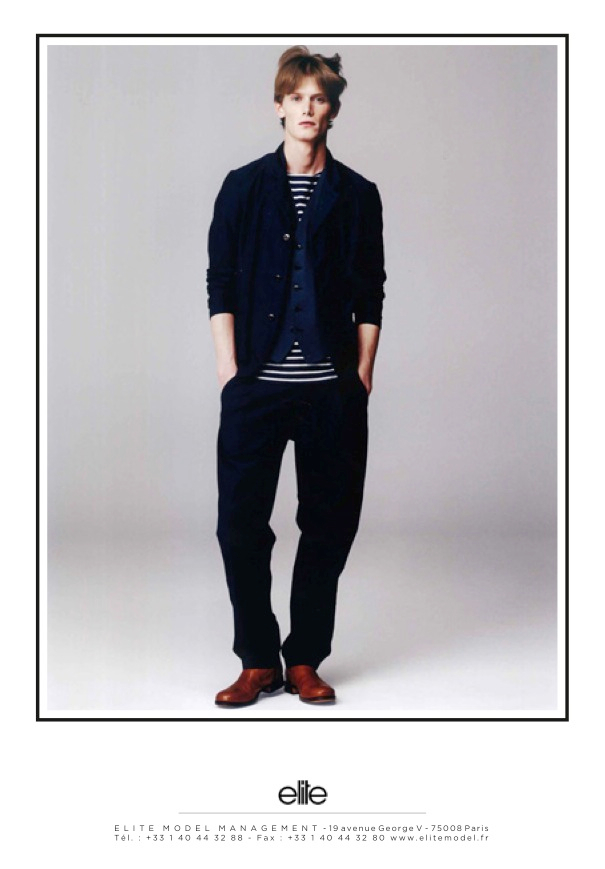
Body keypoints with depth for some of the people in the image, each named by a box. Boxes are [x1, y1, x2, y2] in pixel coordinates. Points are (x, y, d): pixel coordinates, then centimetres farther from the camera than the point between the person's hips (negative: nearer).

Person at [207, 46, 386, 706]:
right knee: (241, 525, -2)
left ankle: (305, 660, 20)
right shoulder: (244, 188, 8)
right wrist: (228, 369, -3)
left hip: (333, 388, 1)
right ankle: (258, 662, 14)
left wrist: (362, 373, 2)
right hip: (256, 386, 0)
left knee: (328, 527, 5)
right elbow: (220, 285, 6)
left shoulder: (357, 195, 9)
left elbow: (370, 295, 10)